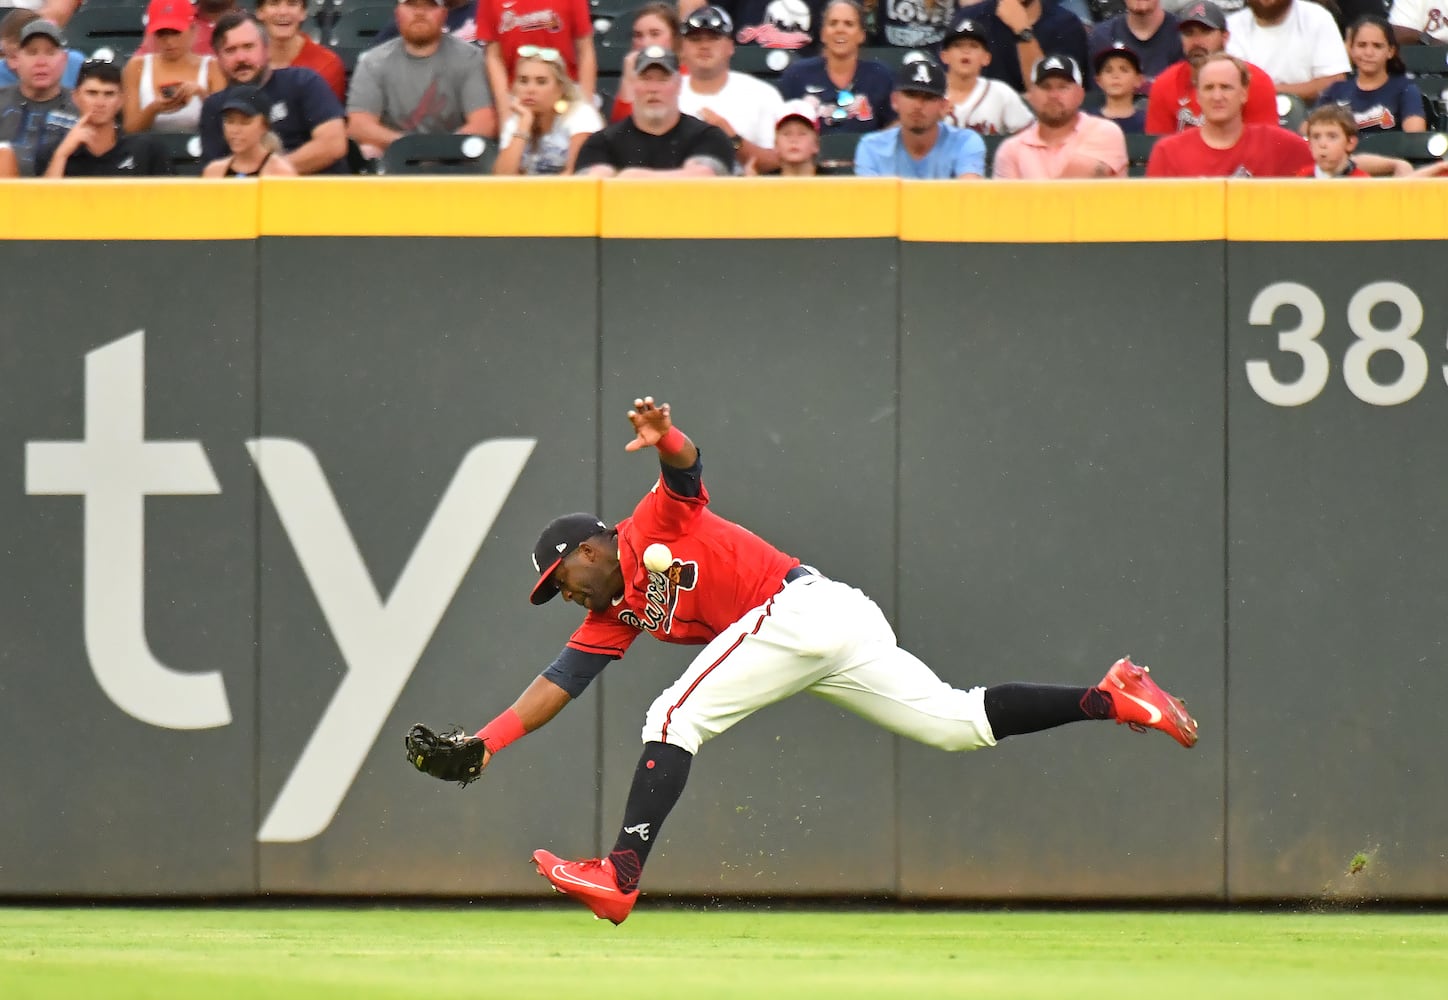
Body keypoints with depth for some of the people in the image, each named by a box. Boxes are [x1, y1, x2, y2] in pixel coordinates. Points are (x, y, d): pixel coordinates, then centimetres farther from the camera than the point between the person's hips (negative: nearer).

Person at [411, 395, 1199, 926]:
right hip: (837, 634, 10)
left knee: (675, 718, -13)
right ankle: (1113, 699, 3)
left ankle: (621, 875, -23)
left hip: (801, 606, -10)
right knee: (956, 722, 7)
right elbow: (557, 684, 19)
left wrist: (664, 438, -39)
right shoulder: (612, 618, 26)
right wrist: (489, 742, 7)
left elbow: (687, 467, -15)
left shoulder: (653, 531, 4)